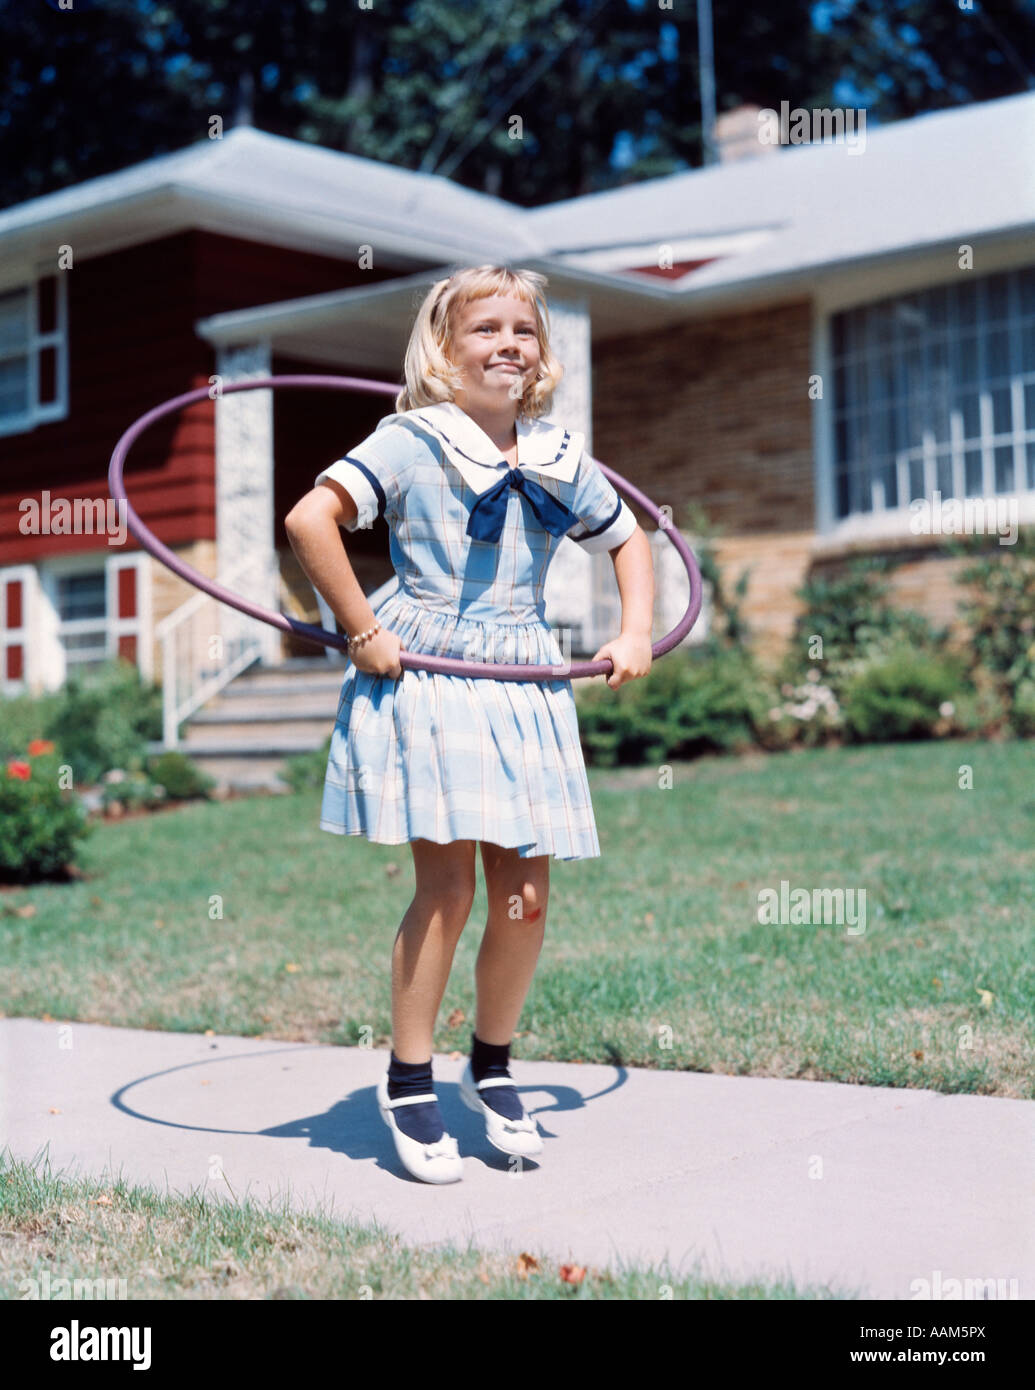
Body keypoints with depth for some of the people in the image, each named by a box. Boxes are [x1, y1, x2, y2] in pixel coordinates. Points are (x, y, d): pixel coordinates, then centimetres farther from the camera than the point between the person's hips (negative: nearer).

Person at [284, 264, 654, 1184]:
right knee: (447, 884, -9)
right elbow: (311, 519, -15)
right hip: (425, 683, -5)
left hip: (528, 691, 5)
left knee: (525, 896, 3)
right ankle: (408, 1083, 8)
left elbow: (629, 539, 26)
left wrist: (637, 634, 12)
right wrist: (362, 631, -15)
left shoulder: (560, 460, 11)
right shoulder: (411, 442, -4)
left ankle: (491, 1067, 24)